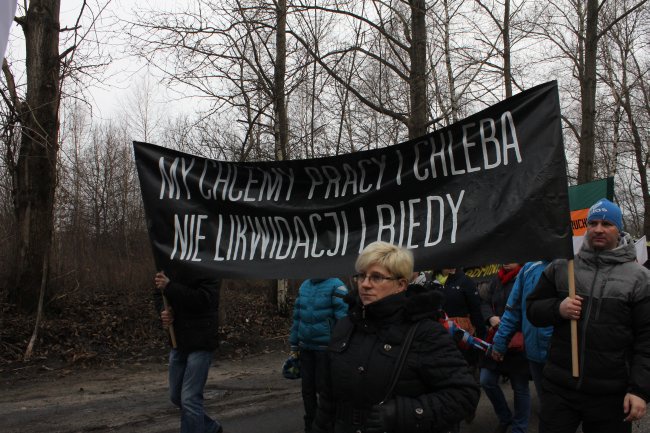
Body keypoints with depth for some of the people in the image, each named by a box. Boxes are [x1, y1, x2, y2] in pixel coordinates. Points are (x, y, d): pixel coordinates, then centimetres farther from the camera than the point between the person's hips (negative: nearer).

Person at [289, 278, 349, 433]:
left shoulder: (336, 286, -12)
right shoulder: (304, 286, 8)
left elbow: (343, 318, -15)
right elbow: (297, 316, 13)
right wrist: (294, 345, 15)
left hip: (326, 349, -5)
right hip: (306, 348, 5)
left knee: (323, 386, 3)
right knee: (307, 387, 11)